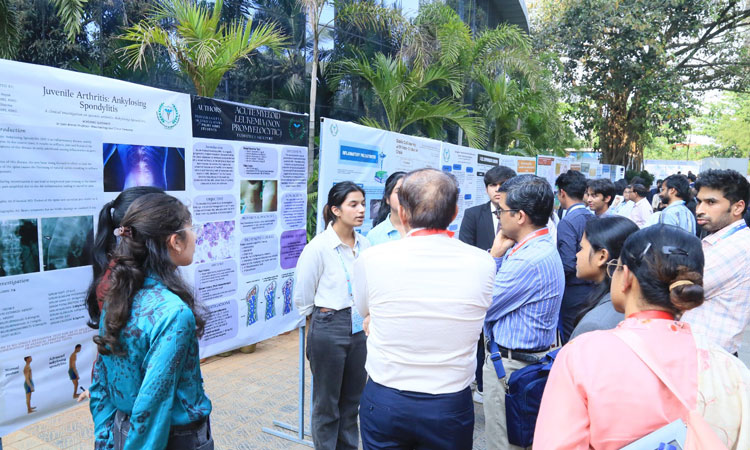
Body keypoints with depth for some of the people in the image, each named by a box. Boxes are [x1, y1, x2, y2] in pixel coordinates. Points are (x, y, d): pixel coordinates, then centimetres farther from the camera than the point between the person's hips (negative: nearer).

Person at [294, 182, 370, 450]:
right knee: (327, 404, 12)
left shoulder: (364, 244, -2)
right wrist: (324, 318, 8)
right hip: (328, 329, -4)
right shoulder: (318, 247, -15)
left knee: (352, 400, 18)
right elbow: (302, 298, -5)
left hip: (360, 328, 5)